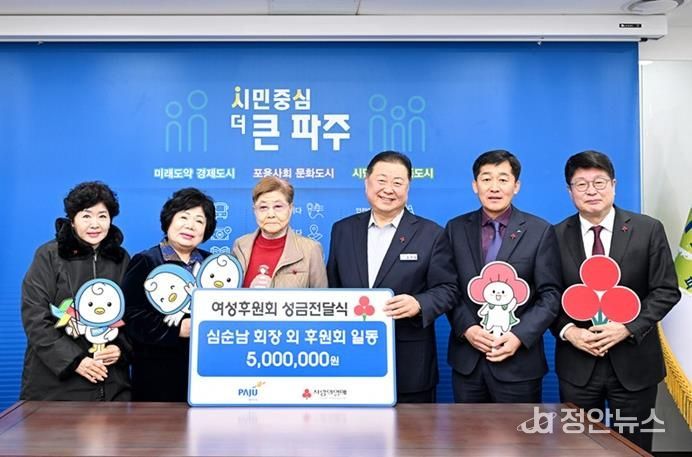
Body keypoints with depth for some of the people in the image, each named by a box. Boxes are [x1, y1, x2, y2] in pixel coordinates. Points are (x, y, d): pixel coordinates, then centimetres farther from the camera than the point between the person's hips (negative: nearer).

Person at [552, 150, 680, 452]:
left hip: (634, 362, 0)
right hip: (577, 364, 1)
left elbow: (666, 291, -3)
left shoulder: (648, 230, -2)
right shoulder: (556, 235, -1)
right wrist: (568, 331, -14)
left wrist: (628, 328, -15)